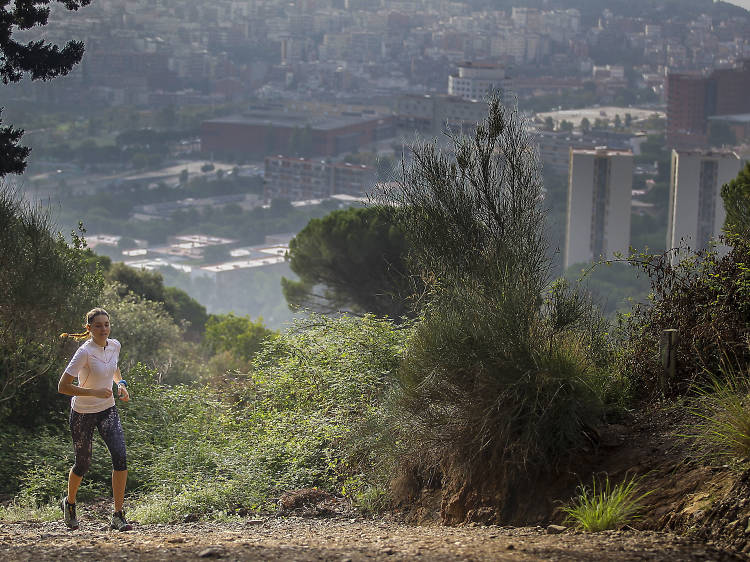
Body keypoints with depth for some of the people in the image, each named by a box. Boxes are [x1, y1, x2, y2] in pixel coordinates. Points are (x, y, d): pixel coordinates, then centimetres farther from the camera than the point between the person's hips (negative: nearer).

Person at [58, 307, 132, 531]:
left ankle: (118, 516, -11)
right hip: (82, 414, -5)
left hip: (108, 411, 5)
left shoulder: (114, 346, -2)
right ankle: (69, 503, 39)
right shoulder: (85, 352, -22)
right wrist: (94, 392, -29)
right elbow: (63, 386, -24)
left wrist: (121, 384, 4)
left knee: (120, 457, -15)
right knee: (83, 463, 7)